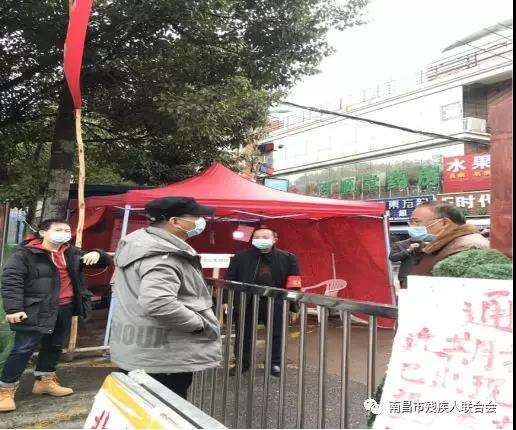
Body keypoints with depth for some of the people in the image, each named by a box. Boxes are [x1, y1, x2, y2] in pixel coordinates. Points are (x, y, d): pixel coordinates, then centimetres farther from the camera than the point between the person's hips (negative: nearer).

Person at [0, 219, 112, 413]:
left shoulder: (72, 253, 9)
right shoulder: (25, 254, -8)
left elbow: (105, 262, 13)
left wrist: (96, 254, -10)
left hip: (65, 308, 7)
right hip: (37, 309, -6)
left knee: (55, 346, 18)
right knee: (24, 349, -3)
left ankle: (45, 381, 35)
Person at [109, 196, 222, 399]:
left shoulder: (136, 242, 9)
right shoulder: (163, 255, -24)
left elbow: (117, 284, 21)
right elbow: (158, 303, -36)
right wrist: (201, 323, -22)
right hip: (162, 356, -10)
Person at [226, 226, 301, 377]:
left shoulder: (288, 258, -2)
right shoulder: (241, 257, -1)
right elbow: (230, 279, 1)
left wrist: (294, 305, -2)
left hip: (275, 303, 0)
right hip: (247, 302, 1)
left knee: (276, 334, 10)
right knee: (243, 335, 11)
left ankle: (275, 363, 29)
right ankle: (242, 363, 29)